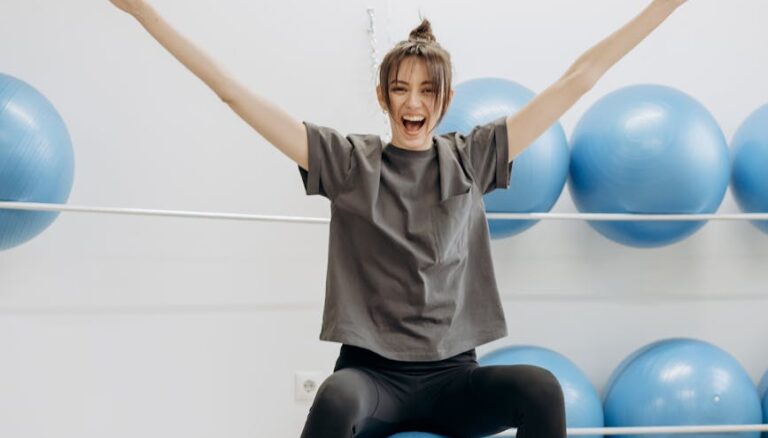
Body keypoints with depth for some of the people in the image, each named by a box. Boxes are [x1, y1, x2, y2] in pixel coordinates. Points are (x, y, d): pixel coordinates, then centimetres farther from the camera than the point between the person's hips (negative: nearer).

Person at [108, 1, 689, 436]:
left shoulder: (471, 158, 8)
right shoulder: (347, 161, 3)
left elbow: (577, 80, 7)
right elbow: (234, 92, 0)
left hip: (451, 375, 2)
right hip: (372, 372, -2)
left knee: (541, 388, -28)